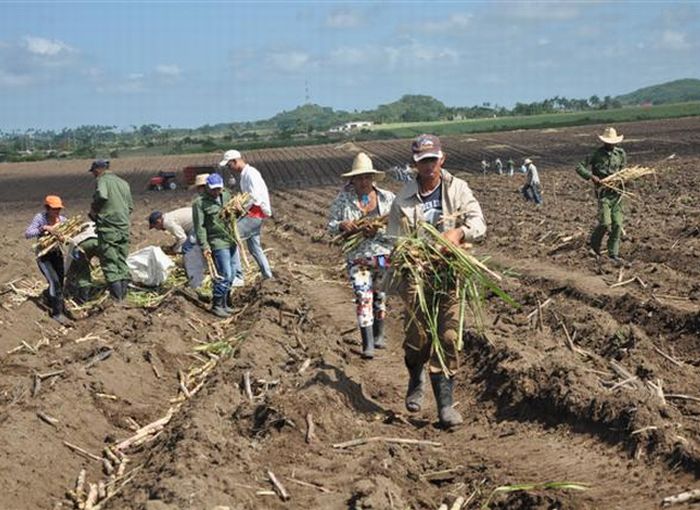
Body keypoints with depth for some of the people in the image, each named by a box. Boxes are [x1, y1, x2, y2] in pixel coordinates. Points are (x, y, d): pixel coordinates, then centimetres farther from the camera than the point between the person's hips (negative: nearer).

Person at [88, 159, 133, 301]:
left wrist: (93, 209, -9)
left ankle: (116, 295, -4)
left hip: (108, 227, -6)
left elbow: (101, 196, -25)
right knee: (122, 260, 13)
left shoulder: (102, 180, -5)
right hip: (124, 227, 6)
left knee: (109, 262, -1)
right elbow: (130, 206, 19)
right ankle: (123, 293, 12)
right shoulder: (123, 183, 16)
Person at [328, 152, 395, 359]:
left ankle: (378, 335, 31)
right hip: (357, 257, -2)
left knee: (380, 296, 13)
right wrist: (342, 226, -19)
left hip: (383, 255, 2)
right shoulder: (343, 200, 0)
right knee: (363, 297, -10)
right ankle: (367, 344, -9)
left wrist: (379, 229, -21)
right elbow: (331, 225, 3)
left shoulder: (387, 198, 1)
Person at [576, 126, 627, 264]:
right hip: (603, 192, -4)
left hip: (617, 192, 4)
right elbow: (579, 167, -4)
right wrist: (591, 176, -18)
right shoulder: (597, 154, -3)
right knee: (605, 223, -15)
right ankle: (595, 242, 14)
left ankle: (613, 254, 10)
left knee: (617, 224, 1)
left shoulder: (620, 153, 9)